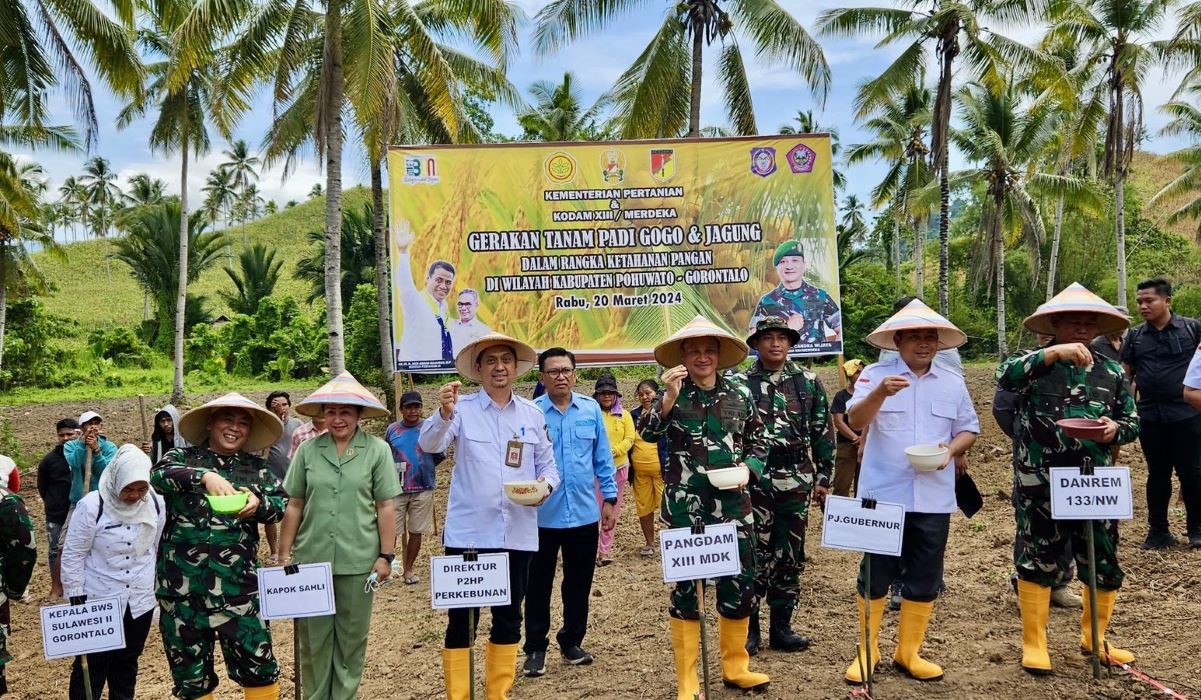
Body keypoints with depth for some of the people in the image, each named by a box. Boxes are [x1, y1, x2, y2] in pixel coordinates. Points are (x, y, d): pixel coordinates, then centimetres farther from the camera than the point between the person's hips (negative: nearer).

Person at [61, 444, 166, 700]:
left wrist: (159, 587, 12)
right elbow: (72, 555, -9)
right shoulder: (92, 506, -17)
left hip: (140, 601, 3)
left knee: (127, 664, 15)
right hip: (98, 603, -3)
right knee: (91, 667, 4)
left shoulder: (156, 504, -5)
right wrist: (76, 598, -9)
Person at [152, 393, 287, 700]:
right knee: (191, 674, 13)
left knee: (259, 665, 1)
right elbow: (158, 474, -17)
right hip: (182, 584, 0)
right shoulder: (183, 457, 4)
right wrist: (205, 475, -33)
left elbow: (281, 505, 2)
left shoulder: (256, 467, 9)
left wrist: (259, 504, -20)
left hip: (236, 585, 1)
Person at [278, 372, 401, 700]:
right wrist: (284, 554, 6)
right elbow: (294, 506, 7)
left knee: (351, 639, 11)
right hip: (310, 559, 2)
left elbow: (386, 507, -2)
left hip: (358, 561, -1)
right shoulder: (307, 450, 3)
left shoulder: (378, 450, -2)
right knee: (313, 638, 10)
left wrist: (386, 556, -4)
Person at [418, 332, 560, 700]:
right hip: (468, 533, -3)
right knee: (462, 619, 0)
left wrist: (546, 484, -10)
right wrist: (443, 412, -36)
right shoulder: (462, 408, -2)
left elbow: (548, 464, 13)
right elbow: (429, 444, -16)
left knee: (509, 618, 14)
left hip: (517, 533, 4)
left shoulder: (533, 414, 8)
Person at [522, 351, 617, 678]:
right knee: (538, 584, 8)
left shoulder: (591, 409, 2)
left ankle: (572, 642, 31)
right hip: (542, 514, -3)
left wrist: (609, 498, 7)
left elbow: (603, 457, 7)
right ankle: (535, 648, 22)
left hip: (584, 513, 3)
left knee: (579, 583, 15)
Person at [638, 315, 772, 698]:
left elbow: (759, 439, 15)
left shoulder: (740, 391, 6)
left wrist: (748, 468, -2)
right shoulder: (674, 393, -1)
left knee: (740, 581, 9)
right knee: (684, 584, 2)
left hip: (733, 503, 3)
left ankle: (735, 666, 28)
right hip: (684, 505, -3)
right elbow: (647, 433, -14)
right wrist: (669, 396, -26)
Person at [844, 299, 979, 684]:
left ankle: (909, 652, 24)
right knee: (875, 575, 3)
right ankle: (867, 650, 18)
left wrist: (951, 448, -8)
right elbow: (855, 421, -14)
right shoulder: (875, 375, -2)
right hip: (883, 494, -3)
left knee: (925, 578, 9)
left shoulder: (953, 383, 10)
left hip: (933, 497, 4)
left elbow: (968, 429, 14)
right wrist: (881, 392, -32)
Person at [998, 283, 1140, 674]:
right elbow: (1005, 376, -24)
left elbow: (1132, 421, 13)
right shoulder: (1037, 364, -3)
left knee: (1104, 562, 10)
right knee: (1037, 560, 5)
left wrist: (1116, 429, -10)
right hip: (1040, 487, -4)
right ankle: (1034, 643, 17)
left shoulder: (1111, 372, 9)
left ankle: (1094, 637, 31)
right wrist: (1052, 353, -31)